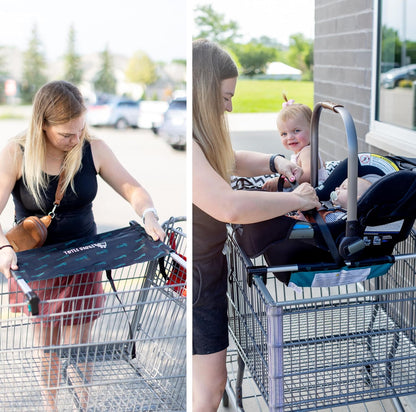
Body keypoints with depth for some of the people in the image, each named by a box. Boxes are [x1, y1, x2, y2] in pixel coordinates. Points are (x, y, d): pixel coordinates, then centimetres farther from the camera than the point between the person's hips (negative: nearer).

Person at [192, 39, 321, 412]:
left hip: (206, 265, 11)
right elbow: (229, 206, -40)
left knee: (209, 381, 24)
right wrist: (295, 199, -26)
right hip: (195, 273, -10)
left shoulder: (202, 136, 6)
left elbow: (232, 160, 25)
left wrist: (274, 162, 5)